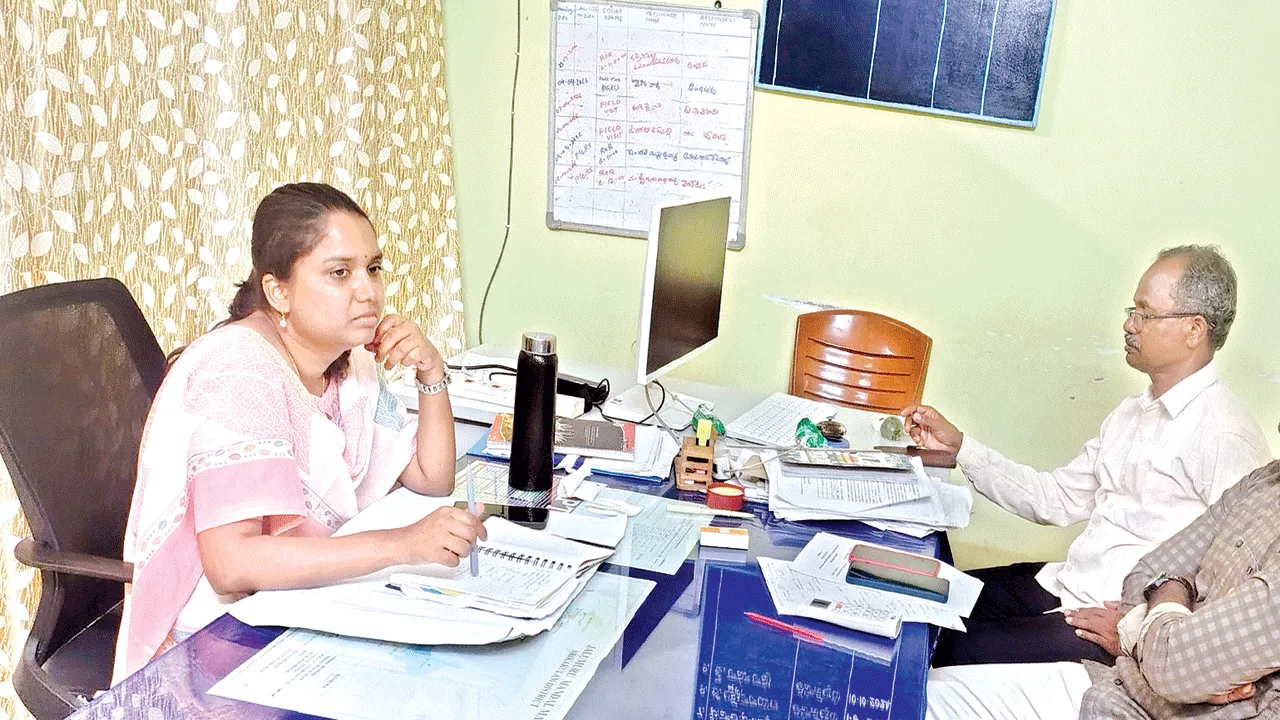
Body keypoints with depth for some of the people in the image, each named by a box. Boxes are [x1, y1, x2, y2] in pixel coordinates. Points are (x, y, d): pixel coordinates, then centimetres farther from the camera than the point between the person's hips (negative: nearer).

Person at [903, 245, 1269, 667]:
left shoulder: (1226, 438, -15)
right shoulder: (1130, 415, 14)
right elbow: (1057, 499, 15)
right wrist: (958, 445, 10)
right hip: (1058, 585, 8)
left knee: (956, 650, -19)